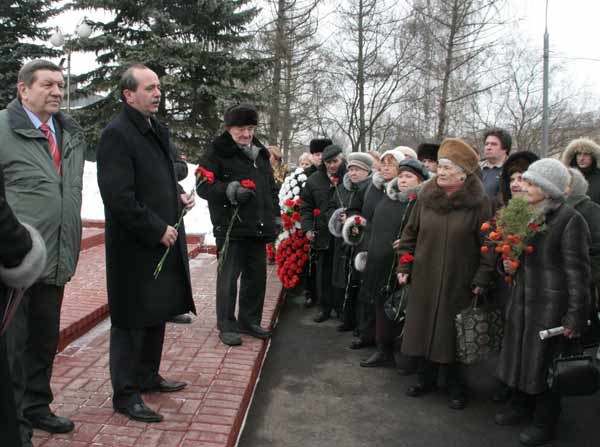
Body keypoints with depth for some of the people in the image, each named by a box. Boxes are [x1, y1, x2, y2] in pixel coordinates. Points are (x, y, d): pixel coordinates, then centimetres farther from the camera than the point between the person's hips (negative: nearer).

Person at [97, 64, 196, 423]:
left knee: (158, 313, 19)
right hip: (134, 247, -9)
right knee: (132, 321, 2)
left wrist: (179, 194, 6)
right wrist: (158, 230, -19)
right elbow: (119, 197, -22)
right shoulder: (116, 134, -15)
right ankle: (125, 394, 15)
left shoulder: (159, 130, 13)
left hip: (165, 242, 9)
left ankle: (148, 376, 36)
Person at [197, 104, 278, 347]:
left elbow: (271, 187, 26)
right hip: (230, 227, -7)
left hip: (258, 228, 7)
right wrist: (230, 190, -26)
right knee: (228, 278, -3)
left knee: (257, 276, 13)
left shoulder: (260, 154, 18)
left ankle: (249, 321, 28)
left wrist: (274, 216, 18)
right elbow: (204, 186, -12)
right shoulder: (217, 152, -4)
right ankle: (226, 326, 10)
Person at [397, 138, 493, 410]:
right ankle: (426, 379, 30)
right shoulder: (426, 196, 2)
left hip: (458, 282, -4)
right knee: (424, 327, 11)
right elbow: (410, 233, 10)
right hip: (424, 278, 4)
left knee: (454, 333, 4)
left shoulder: (478, 202, -9)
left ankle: (457, 388, 22)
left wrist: (482, 278, -11)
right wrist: (404, 266, 6)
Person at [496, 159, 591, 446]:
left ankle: (544, 423, 22)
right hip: (522, 299, 7)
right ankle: (520, 405, 37)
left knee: (545, 363, 4)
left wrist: (575, 316, -17)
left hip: (551, 304, -7)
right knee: (520, 355, 17)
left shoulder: (570, 220, -14)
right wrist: (509, 265, 1)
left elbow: (577, 271, -15)